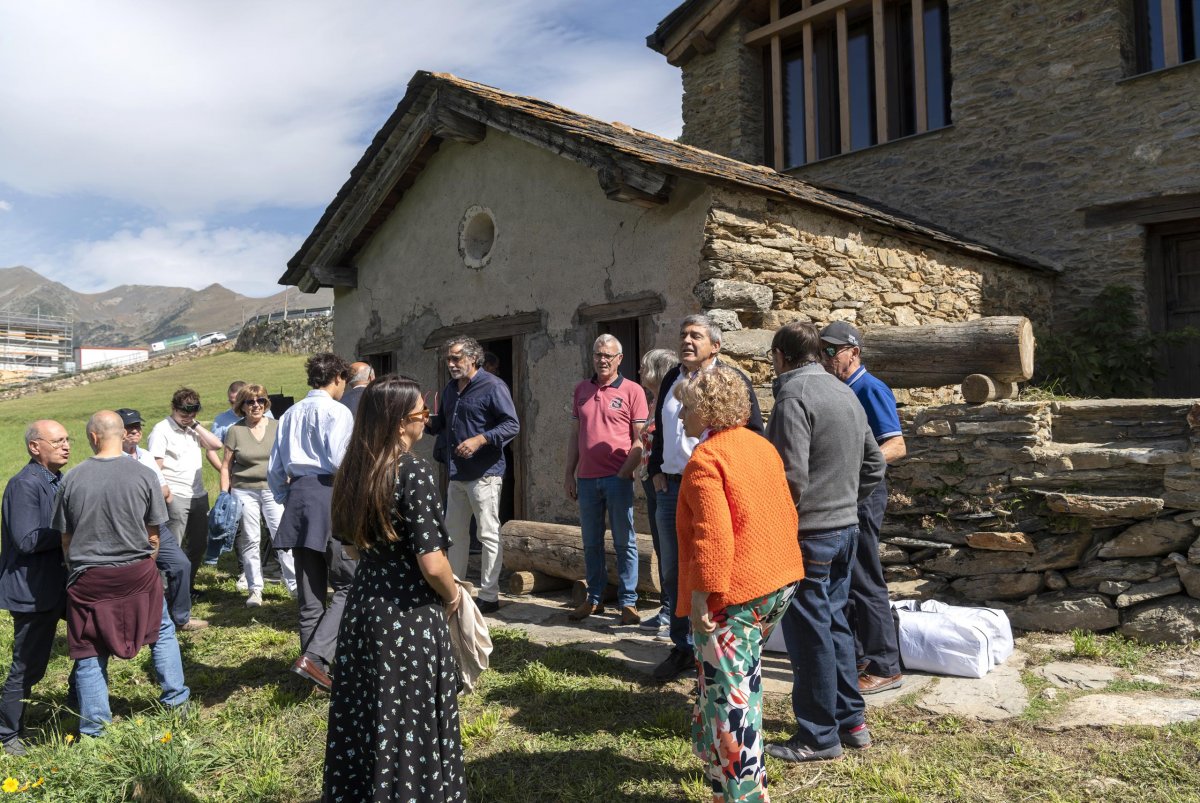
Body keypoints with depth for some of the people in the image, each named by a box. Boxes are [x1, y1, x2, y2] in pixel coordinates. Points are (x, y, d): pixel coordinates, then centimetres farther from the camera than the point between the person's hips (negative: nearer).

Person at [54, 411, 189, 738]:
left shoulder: (72, 479, -6)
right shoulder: (144, 475, -9)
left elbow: (65, 537, 2)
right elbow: (153, 534, -2)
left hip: (87, 578, 1)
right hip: (137, 574, 0)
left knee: (90, 651, 11)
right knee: (162, 631, 21)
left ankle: (93, 728, 19)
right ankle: (175, 698, 27)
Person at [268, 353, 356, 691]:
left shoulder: (289, 414, 17)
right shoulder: (338, 412, -5)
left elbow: (274, 469, 17)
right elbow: (341, 461, -16)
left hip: (297, 498, 7)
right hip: (329, 497, -7)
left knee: (310, 593, 12)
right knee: (348, 584, 0)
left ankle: (315, 668, 19)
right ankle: (315, 656, -12)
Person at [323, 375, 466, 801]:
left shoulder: (354, 470, 3)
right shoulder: (415, 472, -20)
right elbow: (431, 564, -22)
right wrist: (452, 597, -4)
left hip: (363, 608, 7)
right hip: (409, 617, -7)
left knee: (365, 724, 20)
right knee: (412, 727, 9)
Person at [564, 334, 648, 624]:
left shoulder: (632, 391, -1)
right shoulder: (581, 390, 12)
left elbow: (640, 440, -4)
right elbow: (575, 434, 15)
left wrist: (624, 473, -12)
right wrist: (569, 473, 10)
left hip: (618, 478, -4)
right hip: (586, 478, 4)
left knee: (624, 542, 3)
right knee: (591, 542, 11)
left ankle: (628, 602, 12)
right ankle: (594, 598, 23)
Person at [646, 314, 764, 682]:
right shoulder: (671, 379, 14)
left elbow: (752, 433, -5)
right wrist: (656, 470, 13)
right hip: (670, 488, 6)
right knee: (672, 572, 12)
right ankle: (682, 647, 25)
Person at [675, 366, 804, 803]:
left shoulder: (705, 459, -16)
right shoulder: (761, 446, 10)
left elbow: (712, 536, -25)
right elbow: (787, 512, 15)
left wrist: (699, 598, -21)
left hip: (733, 593, -10)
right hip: (778, 582, 10)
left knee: (727, 694, 1)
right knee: (742, 680, 24)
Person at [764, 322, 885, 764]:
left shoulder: (794, 395, -15)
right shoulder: (846, 393, 12)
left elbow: (792, 476, -22)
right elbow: (874, 465, 16)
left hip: (808, 532, -9)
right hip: (846, 527, 9)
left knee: (809, 632, 2)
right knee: (834, 622, 19)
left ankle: (819, 736, 13)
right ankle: (851, 720, 29)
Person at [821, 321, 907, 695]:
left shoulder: (871, 389, -14)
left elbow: (897, 446, -21)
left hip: (862, 495, -9)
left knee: (865, 583, -3)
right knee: (843, 580, 16)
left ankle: (885, 668, 7)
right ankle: (853, 656, 28)